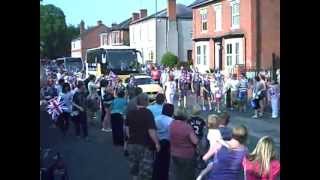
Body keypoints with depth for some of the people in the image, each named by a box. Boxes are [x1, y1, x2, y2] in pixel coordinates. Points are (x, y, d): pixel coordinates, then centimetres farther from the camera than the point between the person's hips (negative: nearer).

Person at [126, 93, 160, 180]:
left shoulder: (130, 113, 2)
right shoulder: (148, 113, -16)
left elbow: (127, 129, 11)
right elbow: (151, 131, -21)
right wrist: (157, 143, -12)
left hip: (132, 144, 6)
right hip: (145, 145, -6)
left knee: (134, 171, 19)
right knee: (145, 172, 3)